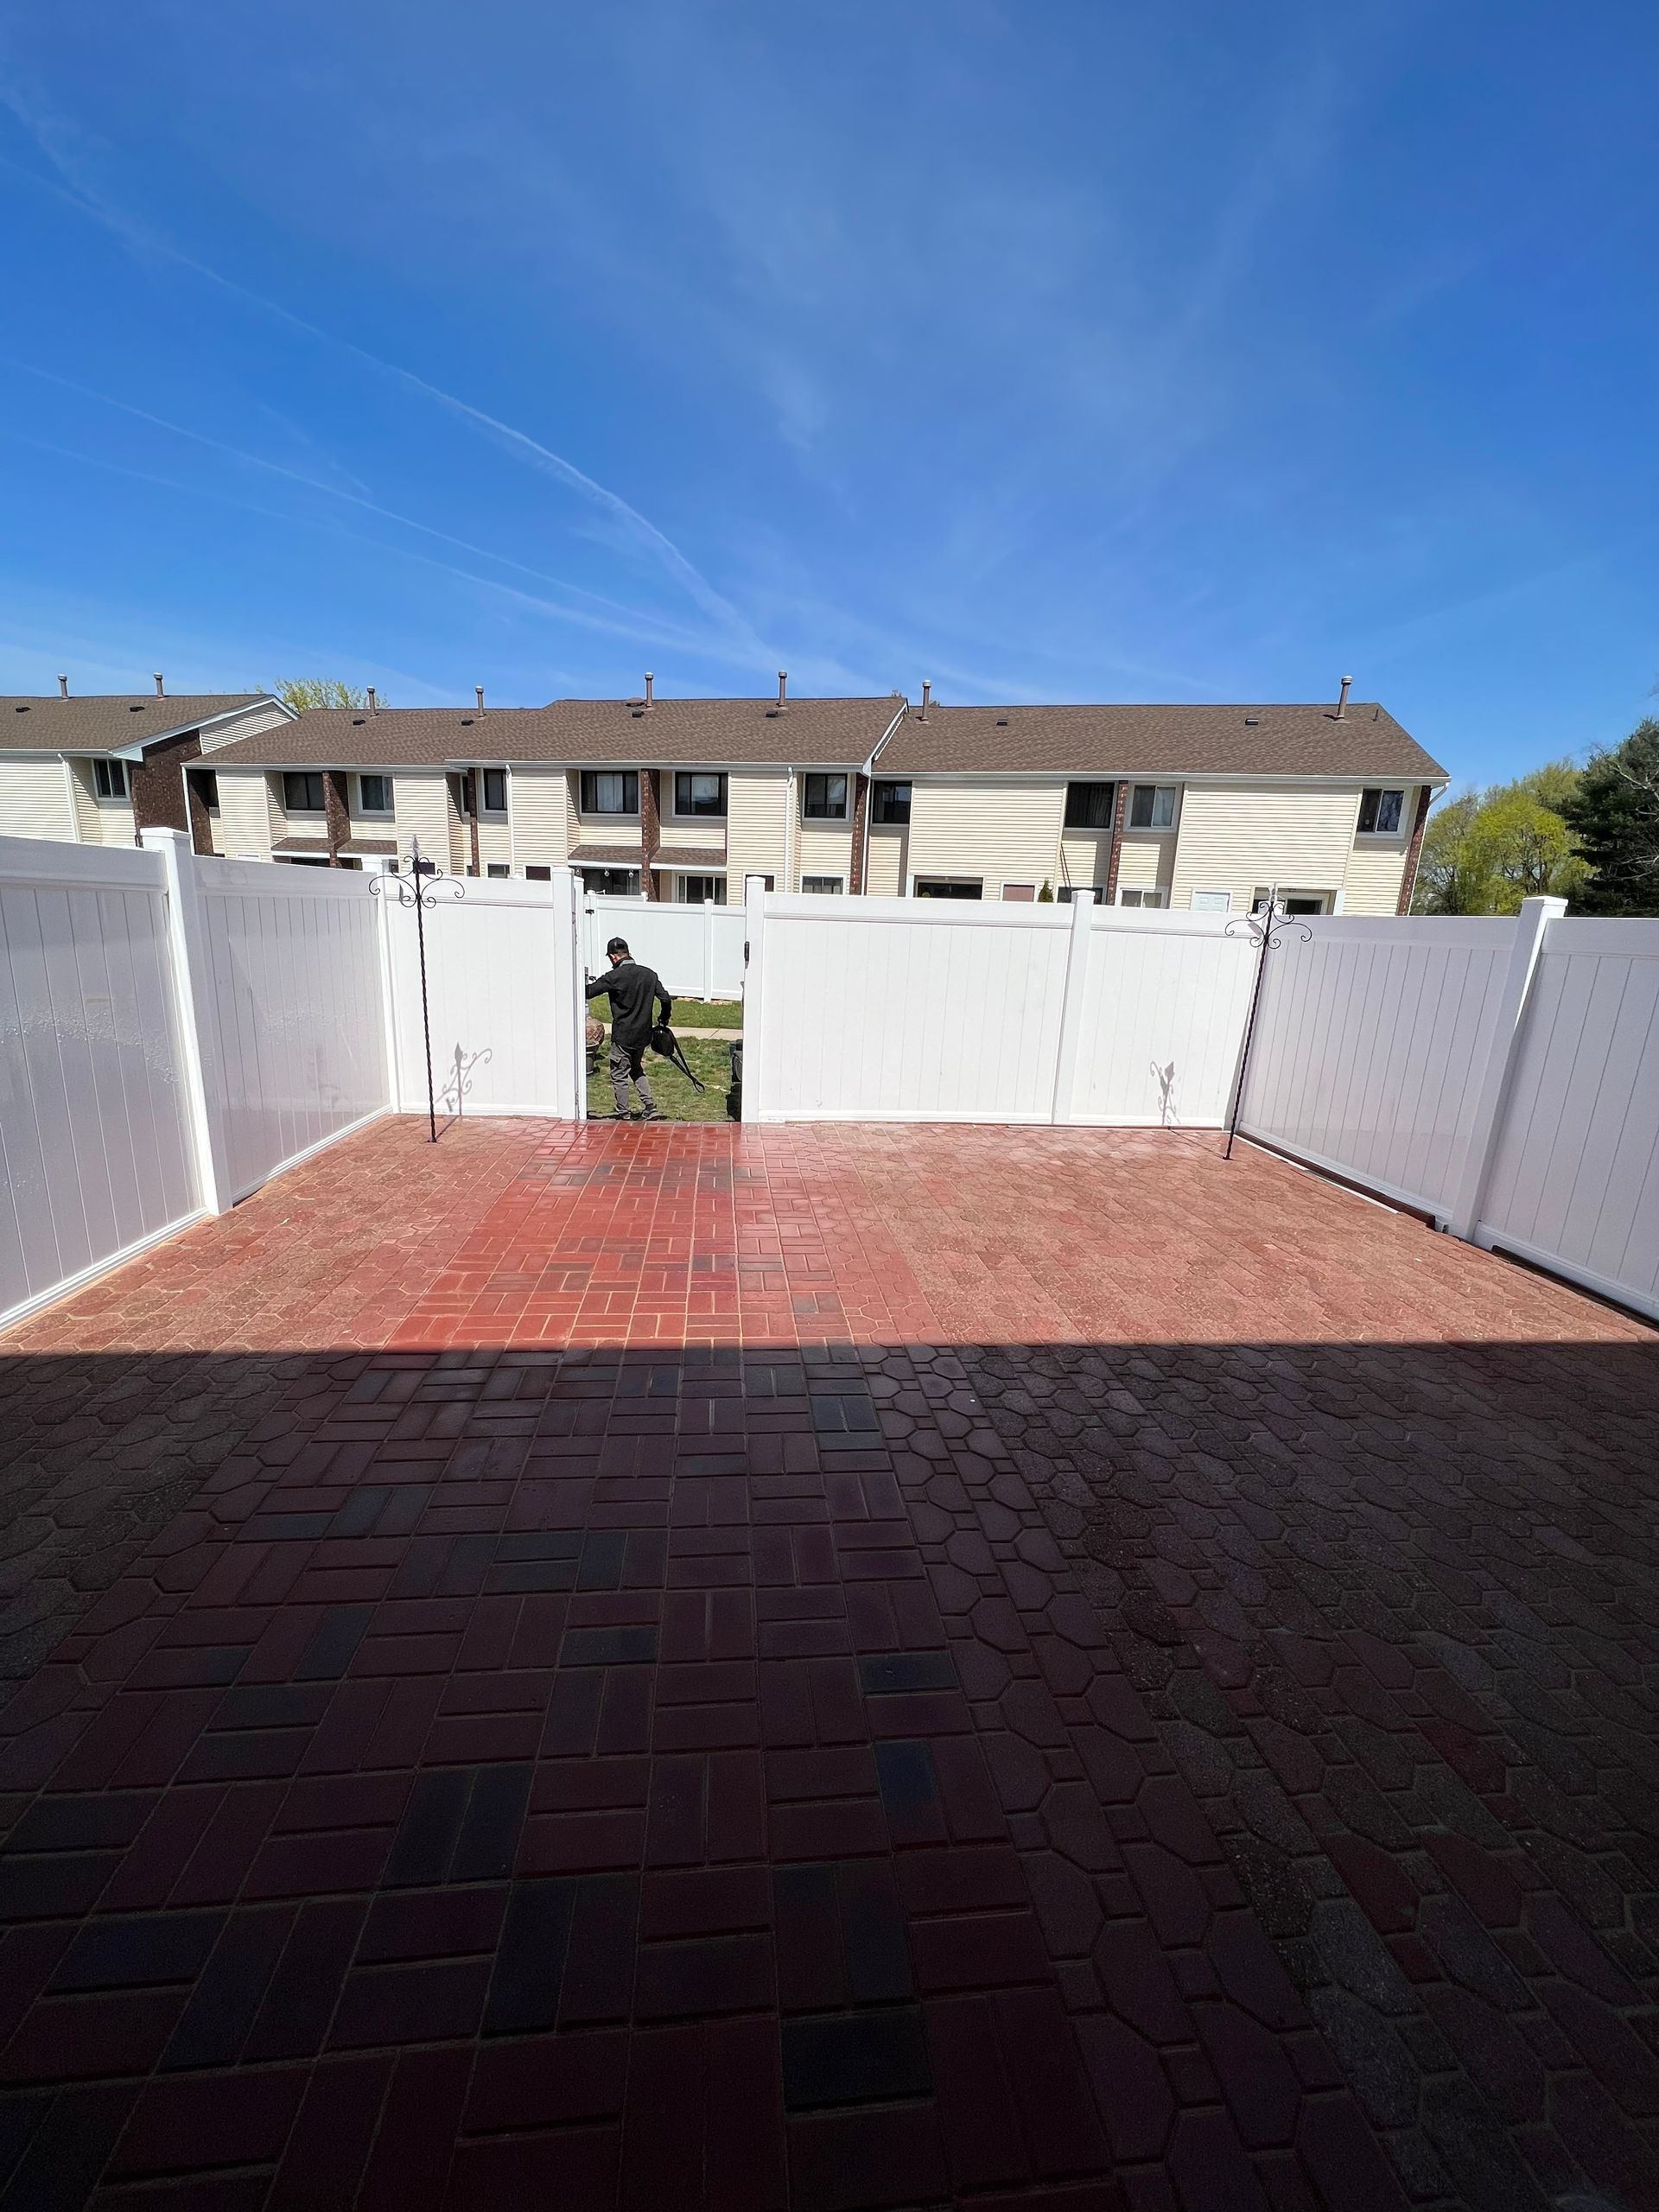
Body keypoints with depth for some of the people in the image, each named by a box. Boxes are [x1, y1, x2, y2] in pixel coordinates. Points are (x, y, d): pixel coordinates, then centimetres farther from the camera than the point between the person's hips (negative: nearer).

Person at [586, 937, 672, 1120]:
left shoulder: (614, 976, -14)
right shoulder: (650, 974, 2)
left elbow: (588, 992, -13)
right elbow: (667, 1000, 4)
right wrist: (663, 1021, 19)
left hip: (622, 1036, -6)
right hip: (643, 1034, 6)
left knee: (619, 1076, 7)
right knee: (637, 1070, 23)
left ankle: (624, 1117, 13)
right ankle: (651, 1108, 15)